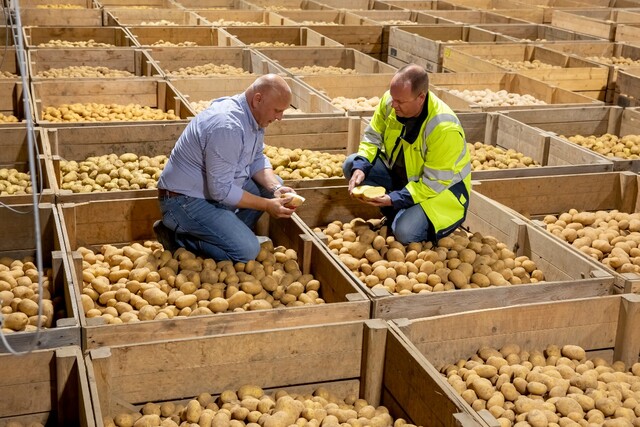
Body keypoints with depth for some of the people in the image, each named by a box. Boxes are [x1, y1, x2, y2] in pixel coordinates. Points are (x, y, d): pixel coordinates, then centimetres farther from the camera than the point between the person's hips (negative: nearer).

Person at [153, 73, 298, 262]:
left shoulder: (254, 116, 1)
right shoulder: (227, 126, -29)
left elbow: (257, 160, 9)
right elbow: (222, 191, -26)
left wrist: (276, 188, -9)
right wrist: (267, 205, -19)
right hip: (186, 200, -10)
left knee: (273, 184, 7)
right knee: (247, 250, -20)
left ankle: (228, 232, 4)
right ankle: (178, 237, -5)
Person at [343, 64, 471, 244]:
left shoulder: (444, 128, -34)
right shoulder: (389, 100, -17)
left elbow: (434, 183, -27)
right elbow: (373, 137, -1)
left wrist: (395, 199, -33)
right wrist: (360, 167, -20)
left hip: (441, 189, -6)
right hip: (399, 171, 7)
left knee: (406, 233, -29)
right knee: (351, 164, -11)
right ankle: (393, 215, 2)